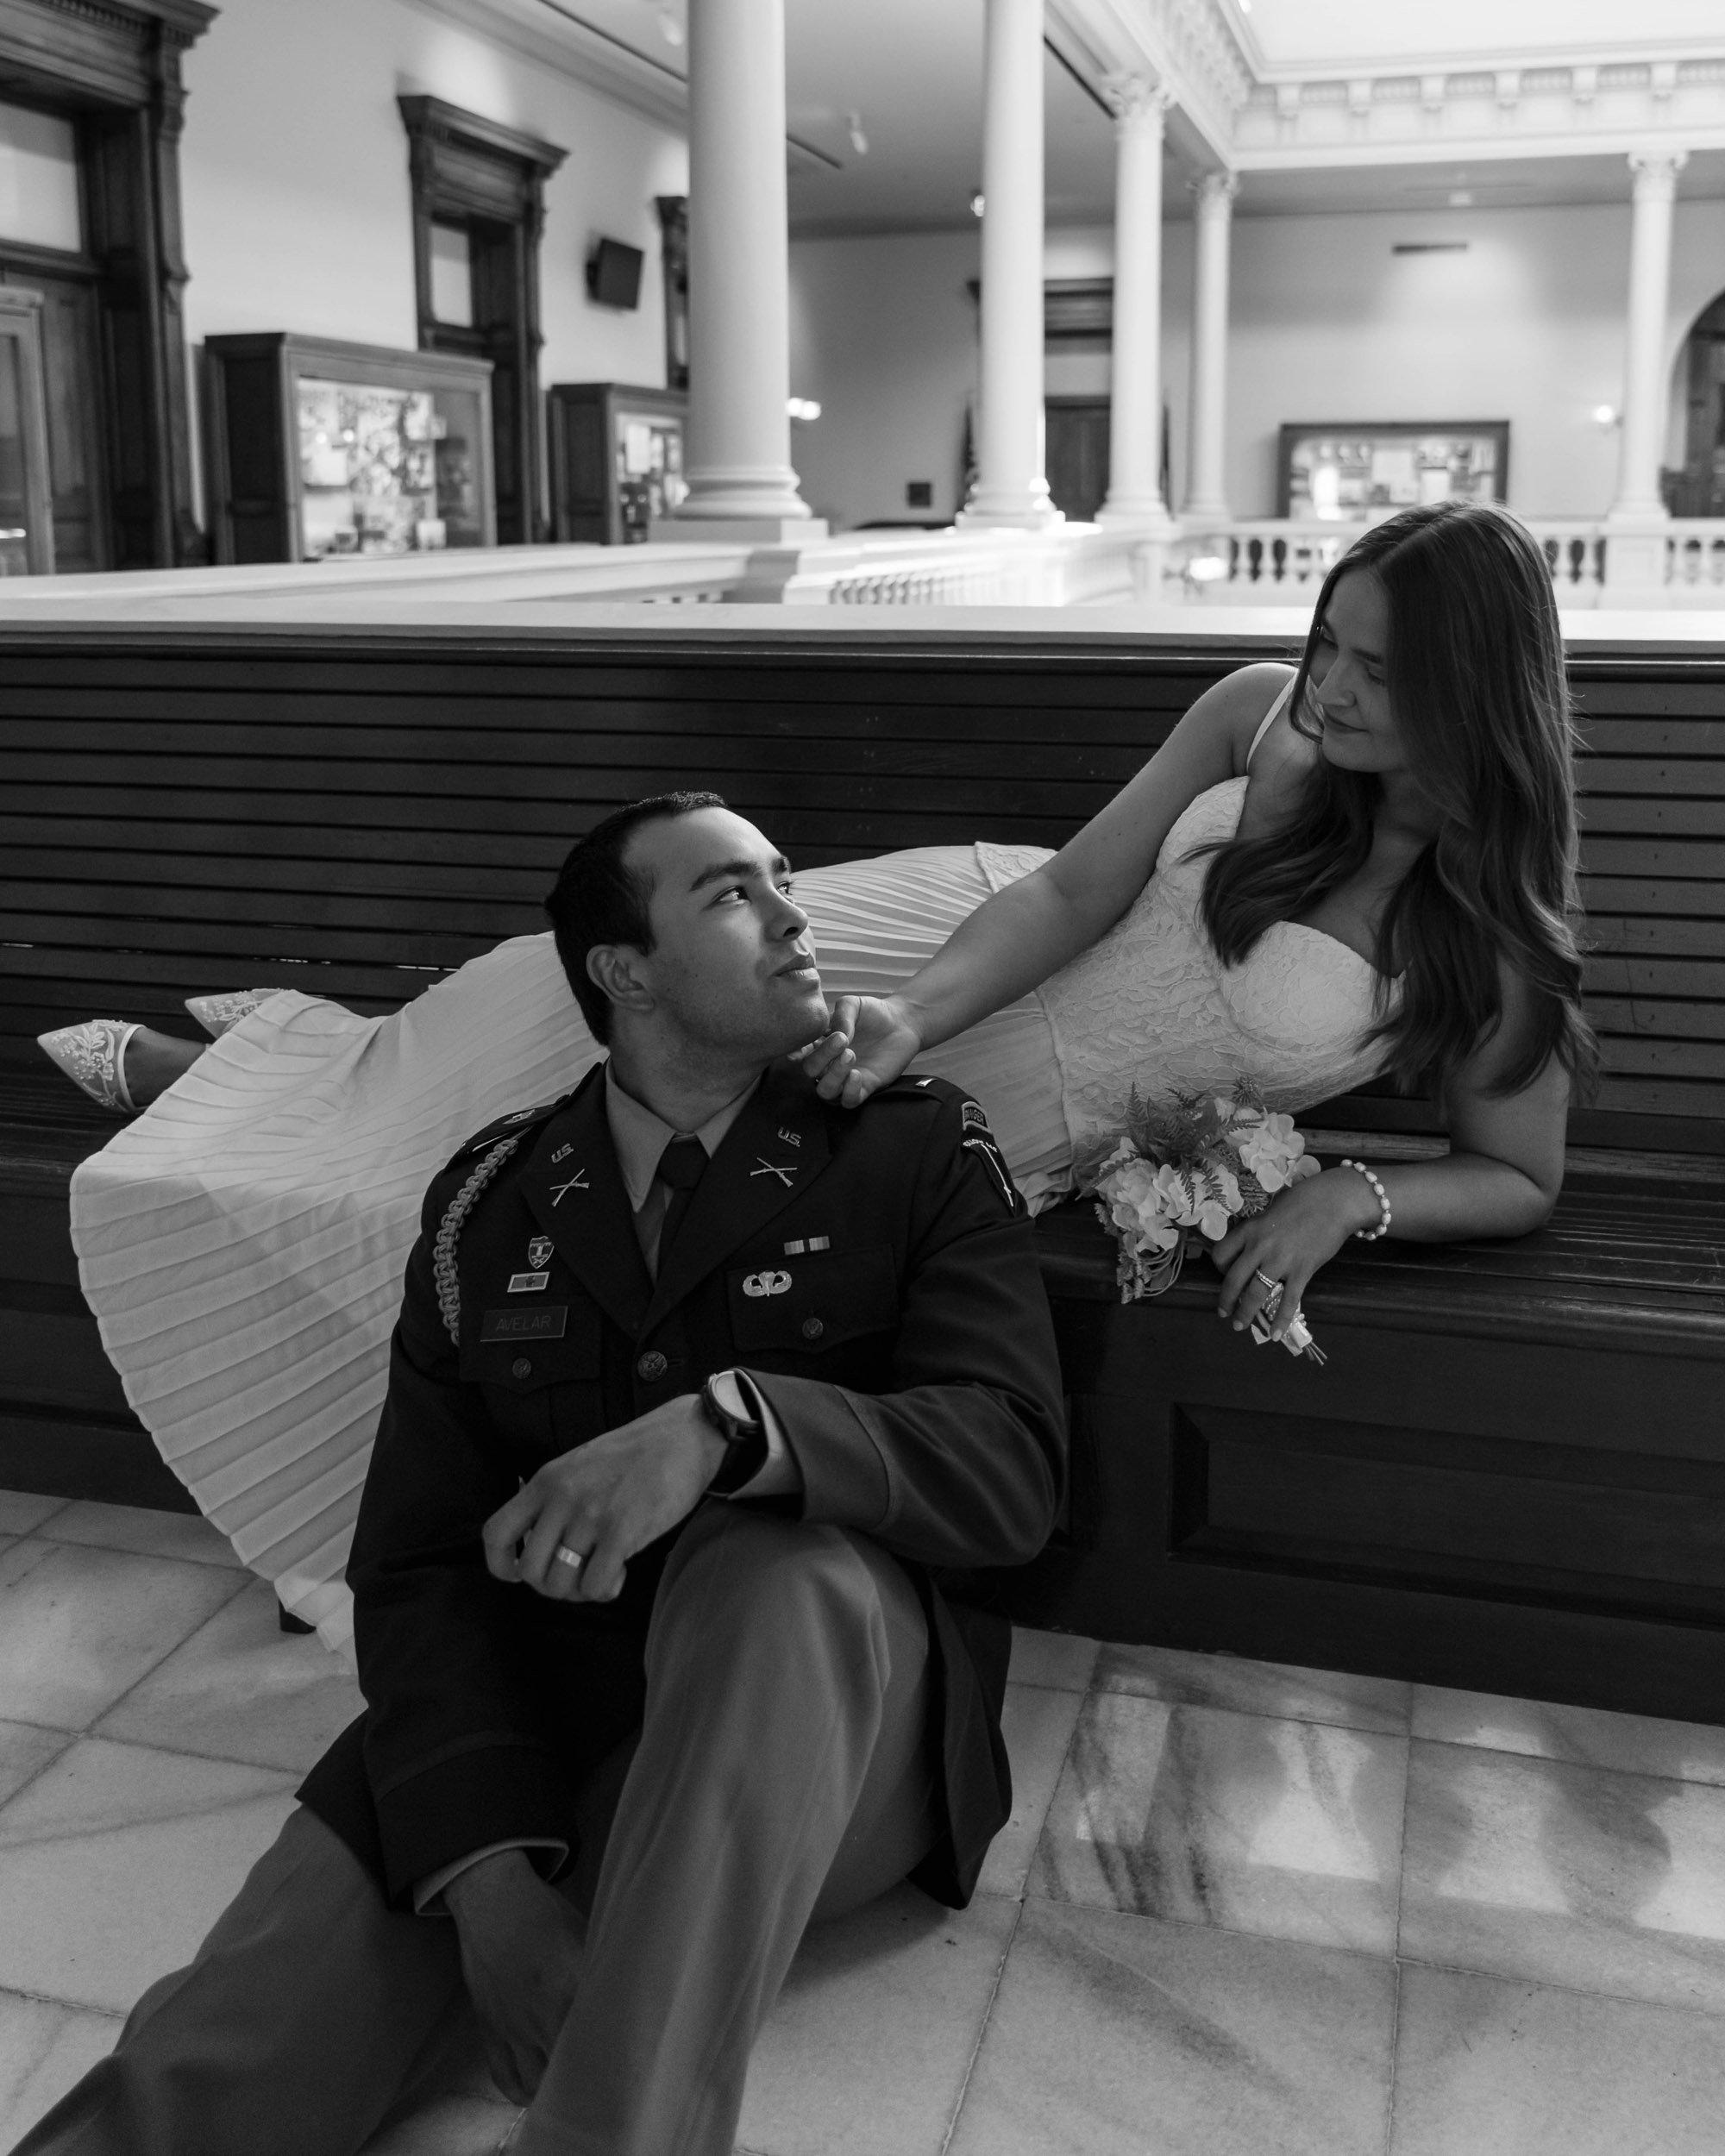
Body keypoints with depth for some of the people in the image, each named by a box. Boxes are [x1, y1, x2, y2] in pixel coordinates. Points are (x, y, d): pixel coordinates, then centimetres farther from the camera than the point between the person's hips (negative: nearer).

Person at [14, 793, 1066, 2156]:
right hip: (526, 1725, 1)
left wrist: (727, 1424, -35)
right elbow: (420, 1554, -3)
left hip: (826, 1723, 0)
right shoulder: (493, 1201, 4)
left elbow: (1013, 1465, -15)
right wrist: (490, 1870, -21)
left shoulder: (919, 1150, -2)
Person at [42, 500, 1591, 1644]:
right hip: (961, 942, 2)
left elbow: (1521, 1181, -5)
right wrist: (909, 1023, -29)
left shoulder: (1496, 942, -17)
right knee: (598, 985, -2)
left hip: (1003, 1123, -2)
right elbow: (1077, 888, -13)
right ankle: (261, 1076, 27)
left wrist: (1350, 1197, -24)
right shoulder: (1265, 716, -11)